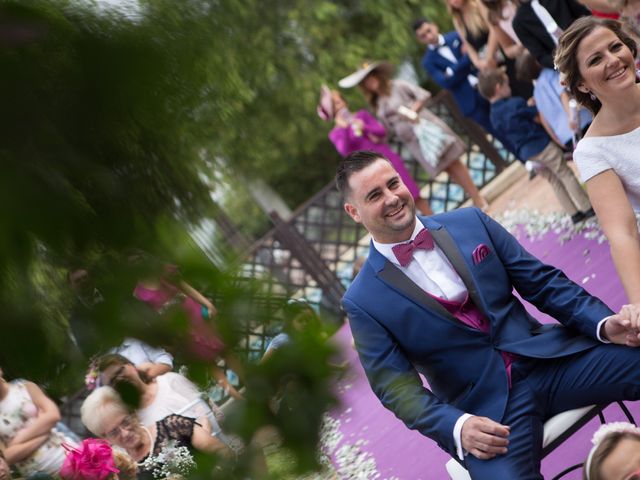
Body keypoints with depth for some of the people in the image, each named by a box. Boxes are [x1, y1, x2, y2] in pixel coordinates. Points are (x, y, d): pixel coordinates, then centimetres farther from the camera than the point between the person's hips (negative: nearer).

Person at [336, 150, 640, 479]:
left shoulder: (471, 222, 9)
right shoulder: (362, 302, 1)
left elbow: (543, 282, 10)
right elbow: (396, 386, -2)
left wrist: (605, 324, -7)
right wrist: (457, 426, -20)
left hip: (547, 356, 4)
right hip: (485, 407, -4)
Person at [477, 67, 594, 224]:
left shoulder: (494, 115, 3)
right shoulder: (516, 104, -19)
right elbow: (539, 116, -9)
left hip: (525, 152, 7)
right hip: (542, 144, -7)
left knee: (554, 181, 16)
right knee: (566, 175, 5)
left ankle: (574, 214, 18)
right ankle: (587, 208, 10)